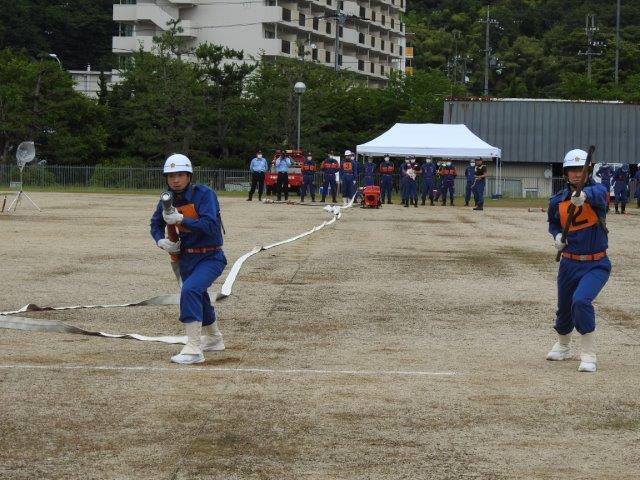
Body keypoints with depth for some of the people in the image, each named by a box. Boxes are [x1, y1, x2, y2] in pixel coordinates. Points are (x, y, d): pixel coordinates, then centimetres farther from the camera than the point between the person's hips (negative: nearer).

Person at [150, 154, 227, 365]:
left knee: (190, 290, -29)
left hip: (210, 257, -7)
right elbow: (156, 224, 15)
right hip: (185, 258, 7)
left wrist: (181, 219, -33)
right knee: (199, 298, 24)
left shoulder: (204, 194, -18)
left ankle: (194, 350, -30)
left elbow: (210, 226, -28)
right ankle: (214, 339, 53)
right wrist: (161, 240, -6)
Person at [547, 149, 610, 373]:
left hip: (596, 264, -4)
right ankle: (563, 346, 48)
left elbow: (598, 193, -40)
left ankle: (588, 355, -14)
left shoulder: (597, 191, -14)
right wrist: (557, 235, -5)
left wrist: (584, 195, -63)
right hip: (569, 264, 5)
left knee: (581, 300, -27)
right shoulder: (557, 200, -1)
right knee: (564, 309, 17)